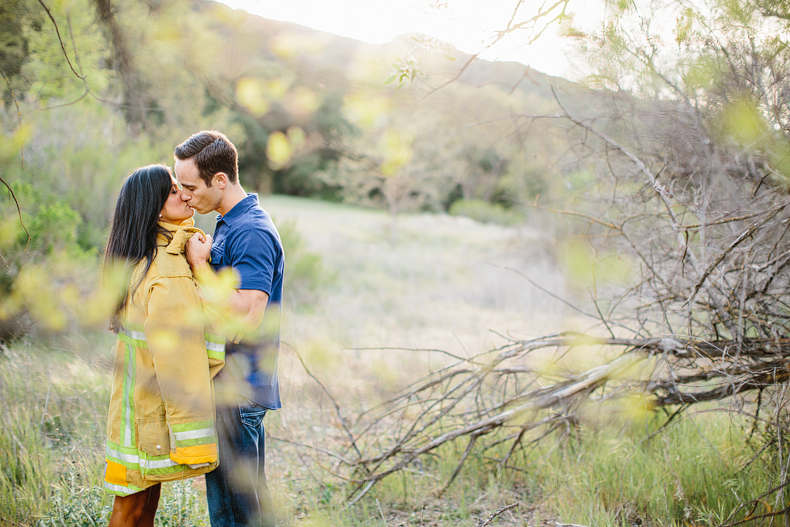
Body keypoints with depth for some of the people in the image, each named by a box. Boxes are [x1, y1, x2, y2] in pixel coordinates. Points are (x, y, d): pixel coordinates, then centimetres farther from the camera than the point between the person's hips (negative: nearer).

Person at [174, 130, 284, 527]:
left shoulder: (253, 233, -19)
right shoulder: (228, 224, 13)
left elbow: (246, 316, -27)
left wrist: (199, 264, -18)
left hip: (240, 387, -10)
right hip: (229, 385, 10)